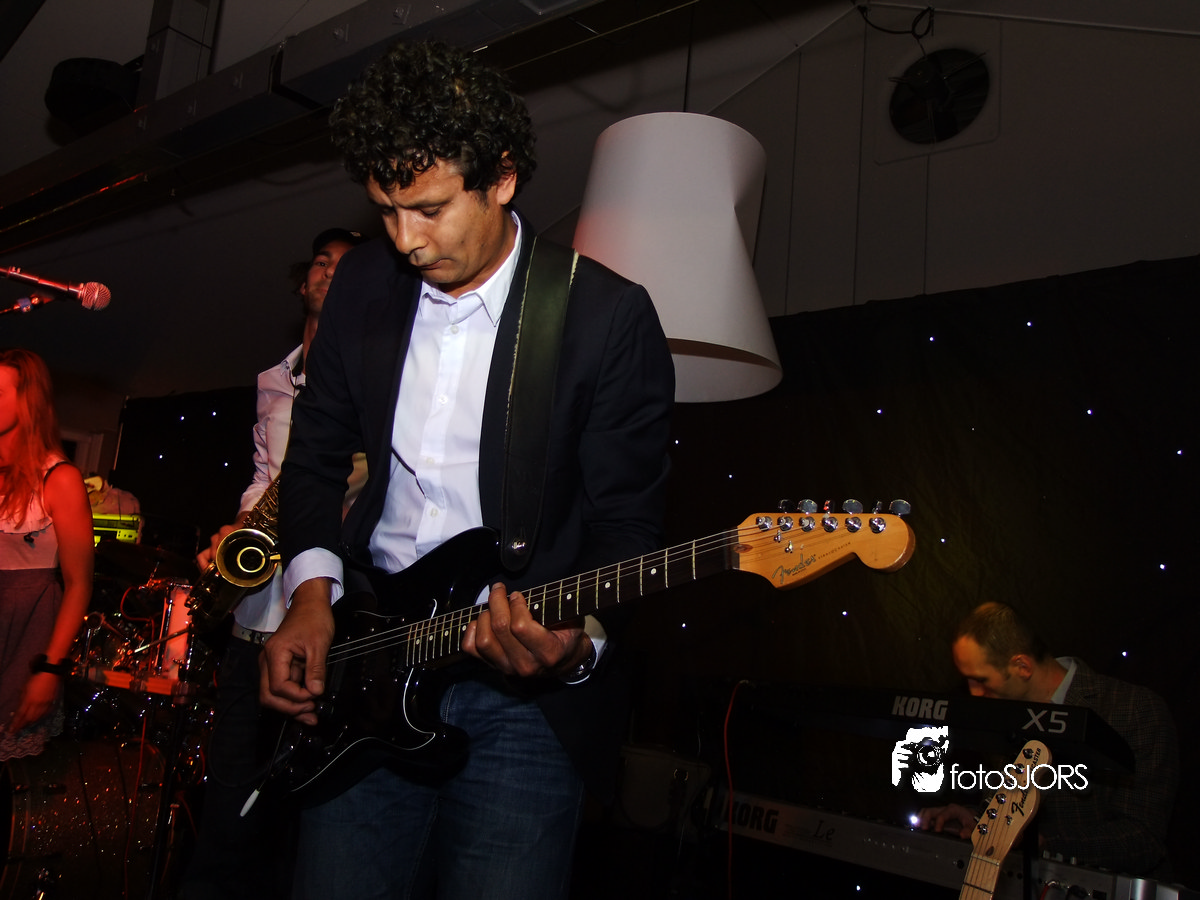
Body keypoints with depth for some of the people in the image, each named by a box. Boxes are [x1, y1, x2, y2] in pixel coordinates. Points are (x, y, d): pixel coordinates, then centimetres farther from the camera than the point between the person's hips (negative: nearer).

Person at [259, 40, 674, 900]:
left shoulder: (611, 318, -10)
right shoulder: (362, 284, 4)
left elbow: (628, 527, -8)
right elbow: (316, 456, 14)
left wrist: (576, 642, -25)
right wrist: (312, 589, -1)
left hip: (526, 696, -3)